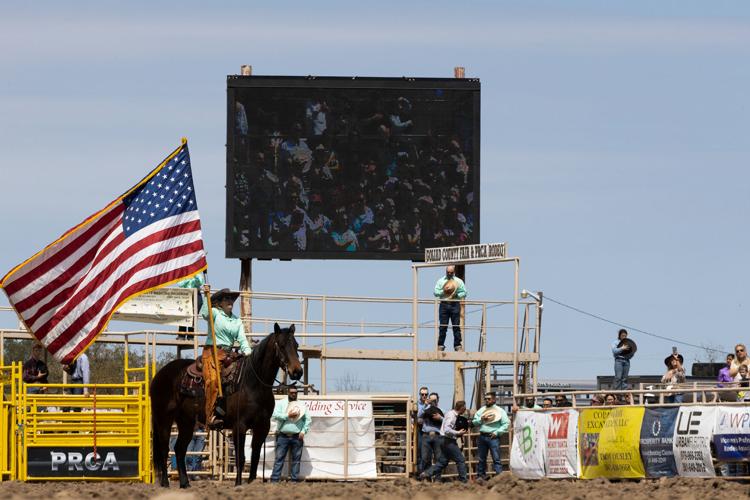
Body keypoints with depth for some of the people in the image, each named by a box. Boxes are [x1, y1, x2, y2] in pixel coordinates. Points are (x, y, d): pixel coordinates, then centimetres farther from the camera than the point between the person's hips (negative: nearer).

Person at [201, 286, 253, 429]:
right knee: (213, 380, -24)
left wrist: (247, 352, -4)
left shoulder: (237, 321, 19)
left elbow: (242, 339, 14)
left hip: (228, 353, 6)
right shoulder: (215, 313, 4)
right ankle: (211, 417, -31)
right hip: (212, 351, -6)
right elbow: (204, 313, -18)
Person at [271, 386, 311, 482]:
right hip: (283, 436, -2)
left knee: (296, 459, 2)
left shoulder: (301, 405, 12)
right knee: (279, 458, -4)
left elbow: (308, 419, 11)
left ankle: (294, 479, 7)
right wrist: (288, 416, -12)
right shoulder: (280, 403, 7)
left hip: (297, 437, 2)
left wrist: (303, 431, -2)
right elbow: (275, 415, -6)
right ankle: (274, 480, -6)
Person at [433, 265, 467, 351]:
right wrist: (443, 291, -11)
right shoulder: (441, 281, 13)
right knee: (443, 326, -2)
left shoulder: (458, 281, 11)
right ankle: (440, 345, 1)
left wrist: (456, 295, -10)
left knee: (456, 326, -3)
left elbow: (464, 293, 7)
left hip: (455, 304, 0)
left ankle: (457, 345, -1)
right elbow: (436, 292, 6)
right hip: (444, 304, 0)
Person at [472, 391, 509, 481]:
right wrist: (481, 419, -6)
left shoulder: (500, 411, 2)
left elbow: (506, 424, -3)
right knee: (481, 459, 9)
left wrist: (497, 432, -11)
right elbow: (474, 422, 14)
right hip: (482, 436, 5)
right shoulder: (481, 410, 15)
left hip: (493, 437, -5)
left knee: (496, 459, -9)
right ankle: (481, 476, 18)